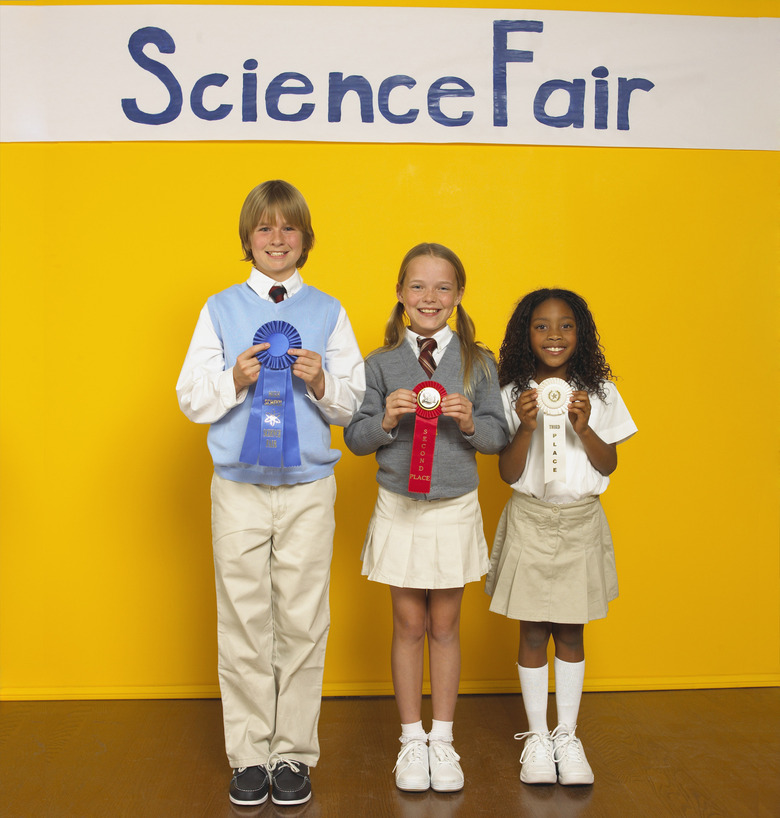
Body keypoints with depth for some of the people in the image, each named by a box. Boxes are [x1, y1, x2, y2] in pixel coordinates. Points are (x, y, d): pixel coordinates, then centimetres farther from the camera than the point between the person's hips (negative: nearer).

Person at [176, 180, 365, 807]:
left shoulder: (328, 311, 6)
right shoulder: (220, 309, 5)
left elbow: (354, 402, 5)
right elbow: (191, 398, 4)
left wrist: (321, 383, -15)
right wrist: (234, 381, -14)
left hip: (309, 489, 0)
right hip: (239, 489, 0)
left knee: (303, 624, 5)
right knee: (244, 623, 6)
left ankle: (294, 753, 19)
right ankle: (249, 754, 20)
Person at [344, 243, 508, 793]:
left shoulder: (478, 362, -1)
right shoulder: (381, 365, -2)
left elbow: (499, 437, 0)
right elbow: (356, 439, -1)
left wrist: (469, 421, -20)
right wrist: (386, 419, -20)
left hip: (456, 509, 0)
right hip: (400, 509, 0)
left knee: (445, 625, 10)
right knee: (409, 626, 9)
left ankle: (443, 740, 26)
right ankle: (412, 740, 25)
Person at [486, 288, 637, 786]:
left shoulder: (599, 393, 0)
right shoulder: (513, 395, -4)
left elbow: (608, 465, -1)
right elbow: (508, 473, -6)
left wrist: (584, 428, -18)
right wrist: (526, 428, -21)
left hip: (581, 522, 1)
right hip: (530, 521, -1)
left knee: (570, 632, 9)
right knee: (533, 633, 5)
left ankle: (568, 736, 23)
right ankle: (537, 737, 20)